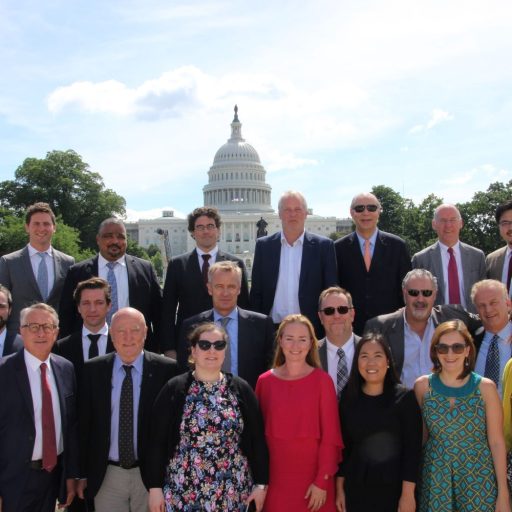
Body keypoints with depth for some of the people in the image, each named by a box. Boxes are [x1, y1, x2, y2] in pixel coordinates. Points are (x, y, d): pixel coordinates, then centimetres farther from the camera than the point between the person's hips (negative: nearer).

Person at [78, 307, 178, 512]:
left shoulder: (166, 369, -7)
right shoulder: (92, 370, 0)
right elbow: (84, 424, 4)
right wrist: (82, 473, 4)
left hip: (152, 474, -1)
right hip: (105, 476, 2)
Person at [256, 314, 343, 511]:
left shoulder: (322, 380, -6)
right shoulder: (265, 381, 0)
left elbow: (330, 434, -6)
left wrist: (322, 481, -9)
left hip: (312, 477, -1)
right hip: (275, 477, 2)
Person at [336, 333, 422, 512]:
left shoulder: (405, 397, -7)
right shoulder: (348, 398, 1)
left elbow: (412, 449, -9)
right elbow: (343, 447, 5)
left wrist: (408, 494, -13)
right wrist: (339, 488, 5)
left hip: (394, 490, -2)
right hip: (356, 490, 3)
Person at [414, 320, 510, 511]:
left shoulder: (485, 387, -6)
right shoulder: (422, 386, -2)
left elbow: (496, 442, -4)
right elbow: (419, 436, 6)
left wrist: (503, 493, -4)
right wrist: (414, 483, 6)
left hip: (479, 480, -1)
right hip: (435, 479, 1)